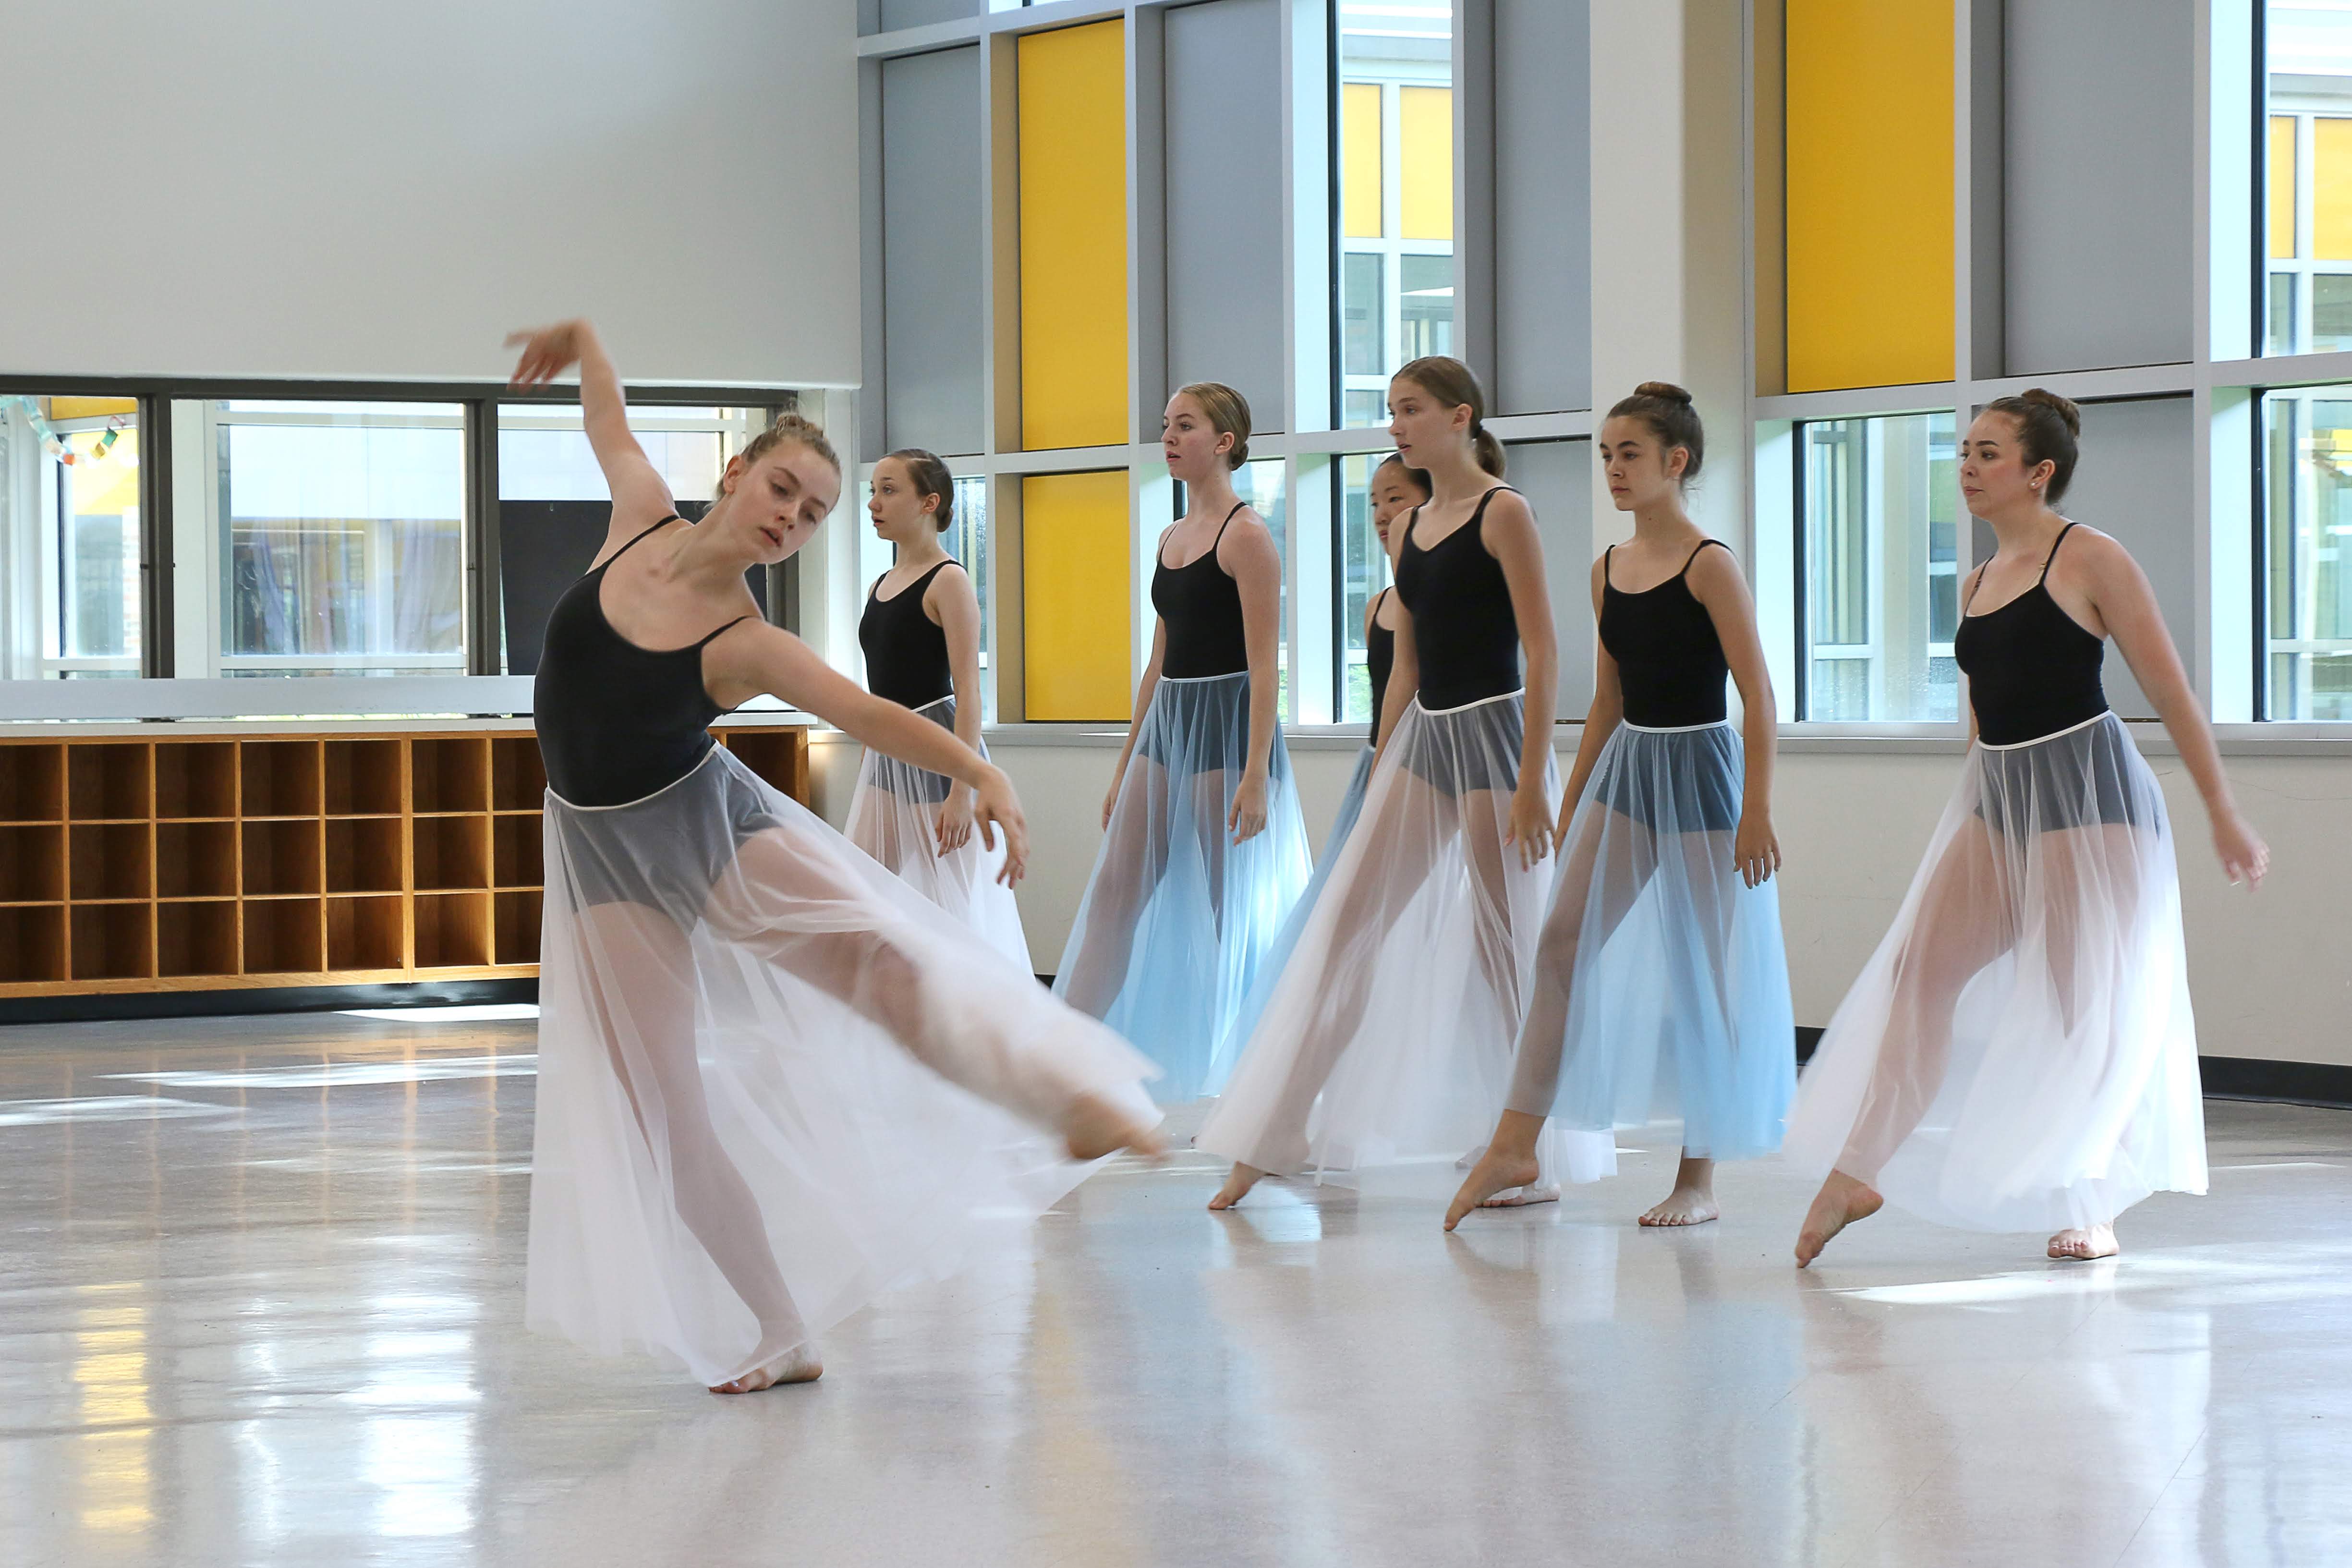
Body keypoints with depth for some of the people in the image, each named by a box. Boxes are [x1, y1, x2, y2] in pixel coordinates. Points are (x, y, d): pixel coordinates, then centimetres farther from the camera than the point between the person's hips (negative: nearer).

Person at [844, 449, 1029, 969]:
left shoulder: (948, 581, -10)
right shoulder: (881, 586, 14)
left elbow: (968, 689, -16)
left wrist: (962, 790, -22)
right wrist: (868, 768, 17)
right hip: (885, 753, 8)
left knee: (955, 905, -2)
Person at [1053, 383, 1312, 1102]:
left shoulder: (1246, 535, -10)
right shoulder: (1173, 537, 15)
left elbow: (1263, 665, -15)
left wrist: (1256, 774, -22)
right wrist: (1126, 767, 19)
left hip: (1227, 725, -8)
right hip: (1167, 722, 8)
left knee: (1233, 912, -3)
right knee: (1114, 890, 3)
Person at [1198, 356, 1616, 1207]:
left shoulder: (1504, 513, -9)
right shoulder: (1411, 528, 13)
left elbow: (1541, 651, -13)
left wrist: (1533, 778, -19)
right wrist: (1379, 775, 15)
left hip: (1492, 734, -7)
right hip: (1423, 736, 7)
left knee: (1503, 947, -2)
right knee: (1346, 928, 2)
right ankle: (1275, 1138, 2)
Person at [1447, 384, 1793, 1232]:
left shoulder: (1710, 565, -11)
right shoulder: (1608, 569, 9)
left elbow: (1758, 696, -13)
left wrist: (1757, 812, -18)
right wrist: (1572, 804, 17)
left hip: (1699, 769, -6)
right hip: (1624, 767, 6)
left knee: (1699, 972, 1)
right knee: (1562, 944, -5)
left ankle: (1698, 1176, 8)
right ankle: (1514, 1147, -5)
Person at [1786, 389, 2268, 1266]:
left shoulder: (2092, 562, -7)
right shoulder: (1980, 582, 14)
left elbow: (2171, 694, -7)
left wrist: (2224, 816, -8)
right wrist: (1977, 801, 24)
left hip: (2087, 790, -7)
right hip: (1996, 799, 7)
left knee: (2087, 1005, -2)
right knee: (1921, 967, -3)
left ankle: (2091, 1210, 9)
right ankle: (1860, 1172, -1)